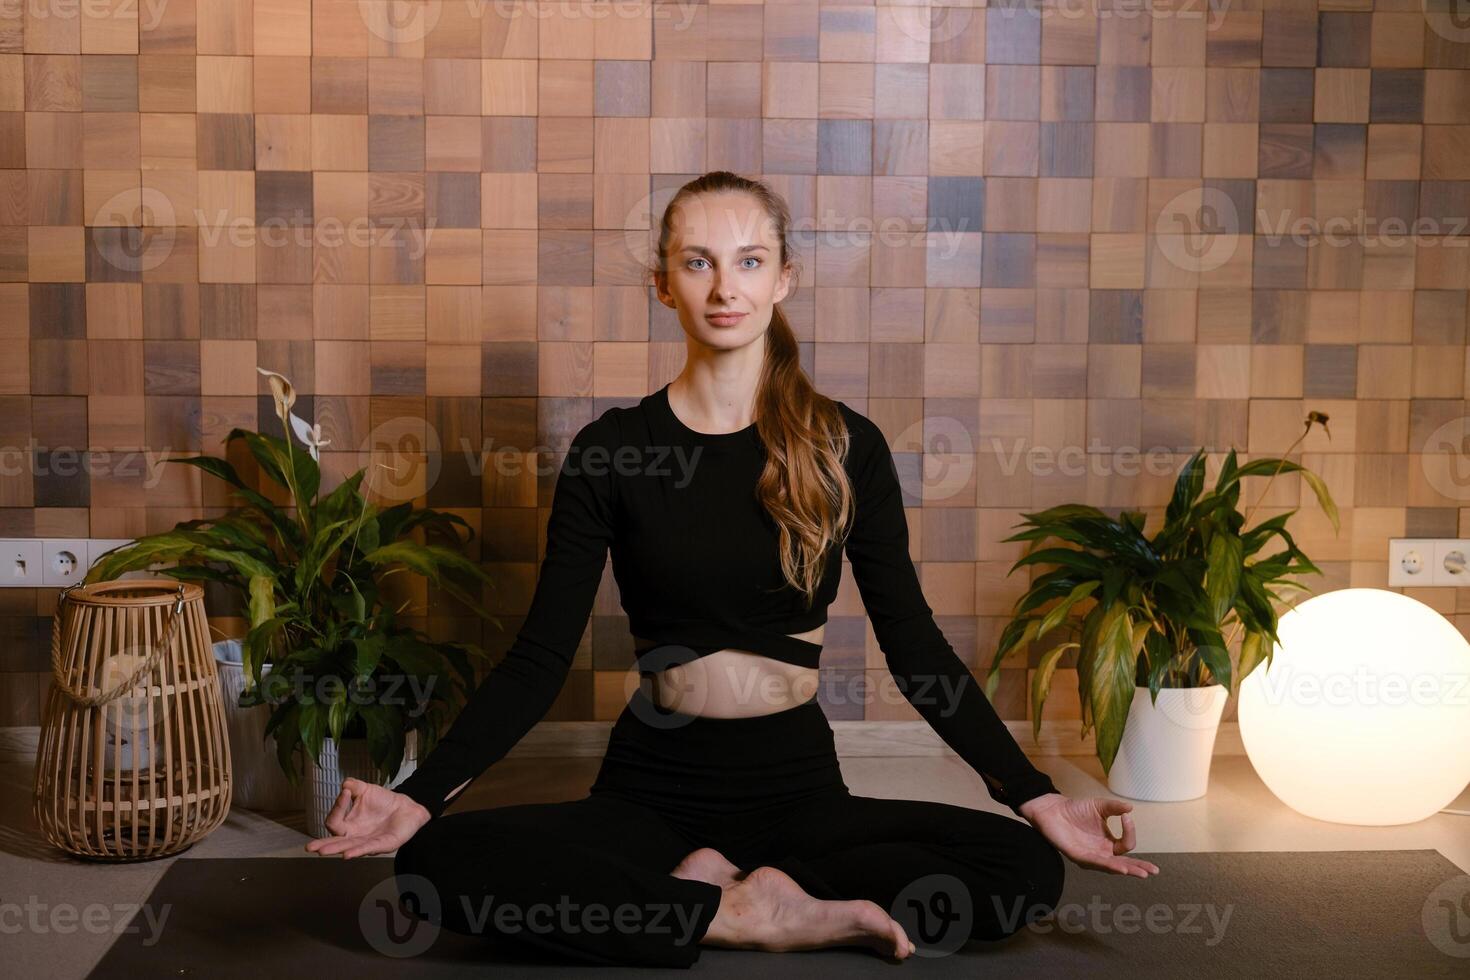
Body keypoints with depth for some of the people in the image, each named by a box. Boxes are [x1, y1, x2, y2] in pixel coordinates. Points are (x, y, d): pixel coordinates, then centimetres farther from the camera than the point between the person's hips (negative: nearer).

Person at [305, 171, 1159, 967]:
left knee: (1028, 870, -24)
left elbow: (915, 646, 3)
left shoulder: (846, 446, 2)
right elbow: (541, 658, -1)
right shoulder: (613, 449, 0)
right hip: (653, 788, 0)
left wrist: (1037, 797, -5)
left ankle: (700, 893, -14)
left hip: (799, 789, 1)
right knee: (439, 860, -29)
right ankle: (760, 913, -17)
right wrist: (419, 794, -13)